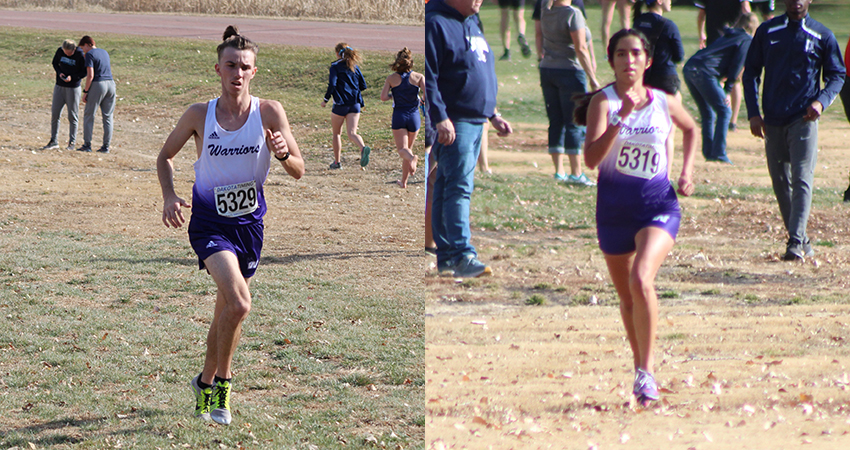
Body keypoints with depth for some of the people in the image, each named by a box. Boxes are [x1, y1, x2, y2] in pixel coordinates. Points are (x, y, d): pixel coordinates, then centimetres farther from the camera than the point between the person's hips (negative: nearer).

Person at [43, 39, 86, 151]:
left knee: (72, 116, 1)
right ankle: (54, 141, 11)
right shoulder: (60, 51, -3)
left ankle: (72, 142, 10)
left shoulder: (80, 55, -14)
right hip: (59, 86, 4)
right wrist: (59, 72, -7)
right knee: (55, 114, 3)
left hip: (73, 88, -4)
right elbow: (55, 63, 13)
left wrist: (72, 77, -22)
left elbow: (84, 72, -7)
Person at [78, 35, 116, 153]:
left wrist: (85, 91, -9)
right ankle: (106, 146, 8)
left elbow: (90, 75, -14)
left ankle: (87, 144, 1)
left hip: (98, 84, -7)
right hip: (111, 83, 7)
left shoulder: (90, 55, -6)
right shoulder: (104, 52, 16)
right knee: (107, 116, 8)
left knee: (89, 115, 3)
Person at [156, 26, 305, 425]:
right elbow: (165, 156, 8)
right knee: (239, 302, -23)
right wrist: (169, 197, -9)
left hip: (249, 224, 3)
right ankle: (222, 383, -3)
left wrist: (283, 153, -26)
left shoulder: (270, 113, -7)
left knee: (227, 311, 16)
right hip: (210, 224, -3)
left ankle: (205, 382, 40)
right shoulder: (199, 115, -8)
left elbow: (298, 172, -4)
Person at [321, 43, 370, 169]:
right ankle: (363, 148, -36)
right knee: (352, 133, -5)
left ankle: (337, 161, 20)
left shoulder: (336, 66, -4)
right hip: (355, 104, 4)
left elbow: (332, 85, -15)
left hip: (340, 104, -4)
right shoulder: (355, 66, 11)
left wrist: (326, 100, -3)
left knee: (337, 133, 14)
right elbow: (363, 85, 10)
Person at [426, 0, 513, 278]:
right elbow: (427, 77, -18)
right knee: (459, 187, -15)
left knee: (447, 188, 11)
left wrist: (493, 114, 25)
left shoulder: (470, 25, 19)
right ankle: (462, 256, -21)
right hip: (453, 122, -9)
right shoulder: (435, 23, -11)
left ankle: (446, 257, 13)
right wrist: (440, 117, -24)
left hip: (476, 121, 9)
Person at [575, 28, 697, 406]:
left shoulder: (665, 103, 1)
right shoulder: (603, 102, -6)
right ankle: (641, 364, 35)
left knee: (641, 279, -25)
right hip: (614, 206, 1)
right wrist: (621, 118, -30)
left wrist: (687, 171, 12)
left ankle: (647, 370, -17)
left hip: (658, 204, -1)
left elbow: (691, 130, 25)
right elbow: (591, 158, -21)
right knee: (627, 298, 13)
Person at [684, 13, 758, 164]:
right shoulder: (747, 41, 6)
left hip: (689, 68, 8)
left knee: (707, 114, 17)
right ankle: (719, 153, -7)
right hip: (704, 72, -8)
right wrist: (727, 91, -1)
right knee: (724, 111, -1)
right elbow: (737, 65, -3)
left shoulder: (727, 36, 30)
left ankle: (708, 152, 15)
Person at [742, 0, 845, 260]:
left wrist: (821, 101, -11)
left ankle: (796, 242, -17)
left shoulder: (822, 36, 3)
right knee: (780, 182, 6)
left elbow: (837, 74, 8)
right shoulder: (767, 31, 8)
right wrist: (753, 113, 1)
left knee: (801, 180, -12)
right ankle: (801, 239, 17)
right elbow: (751, 72, 10)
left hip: (804, 119, -3)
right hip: (772, 120, 3)